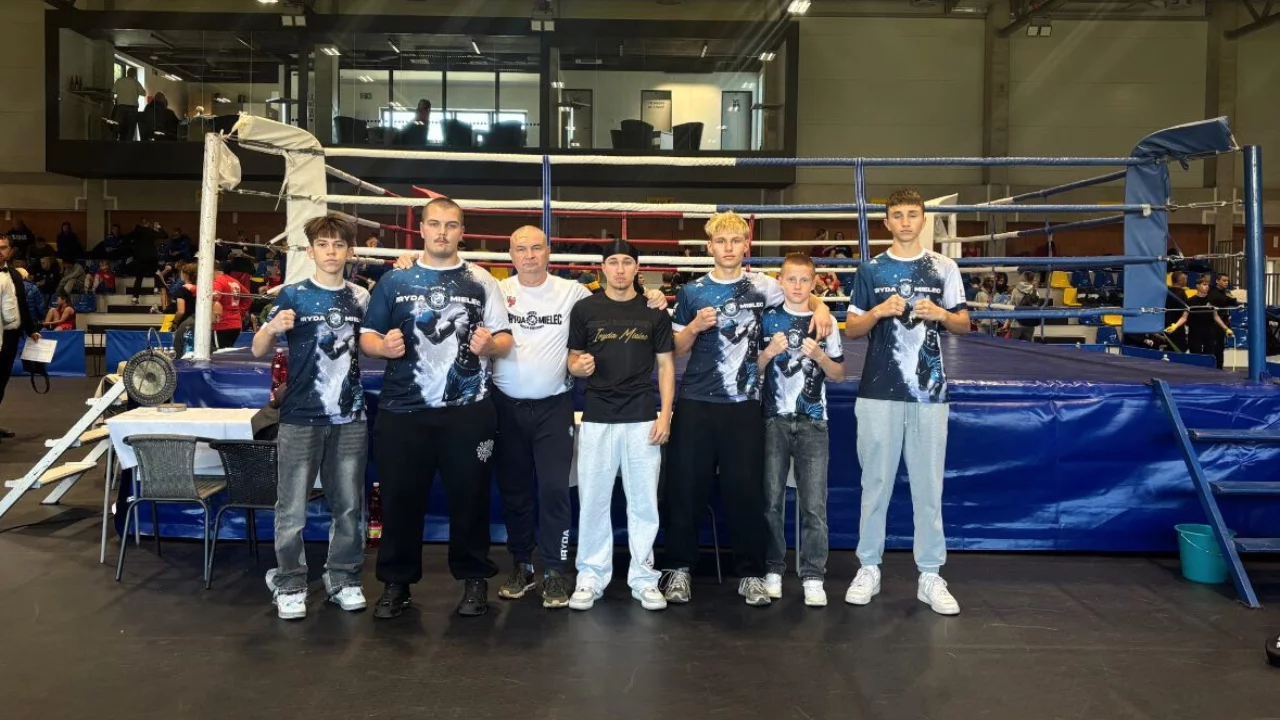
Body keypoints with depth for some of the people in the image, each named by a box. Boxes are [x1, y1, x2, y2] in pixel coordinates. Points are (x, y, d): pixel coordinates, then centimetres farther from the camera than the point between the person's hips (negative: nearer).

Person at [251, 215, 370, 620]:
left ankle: (343, 579, 23)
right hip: (301, 418, -3)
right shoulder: (293, 295, -3)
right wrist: (272, 330, -26)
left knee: (349, 506, 10)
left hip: (350, 419, 3)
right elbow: (258, 351, -5)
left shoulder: (361, 298, 7)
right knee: (292, 509, 3)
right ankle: (289, 584, 16)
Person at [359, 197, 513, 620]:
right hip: (403, 411, 1)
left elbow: (506, 340, 4)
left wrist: (489, 344, -18)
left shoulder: (482, 283, 7)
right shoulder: (394, 281, 9)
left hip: (467, 411, -1)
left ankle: (475, 578, 21)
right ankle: (397, 582, 21)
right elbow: (367, 336, 8)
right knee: (400, 499, 8)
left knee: (470, 497, 6)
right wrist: (384, 346, -13)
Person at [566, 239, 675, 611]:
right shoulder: (585, 309, 4)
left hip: (642, 419, 0)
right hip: (597, 418, 0)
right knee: (592, 500, 4)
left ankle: (643, 577, 18)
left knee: (643, 500, 6)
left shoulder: (654, 311, 4)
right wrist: (580, 366, -15)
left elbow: (666, 365, 5)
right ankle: (591, 576, 16)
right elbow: (573, 359, 9)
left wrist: (665, 415, -4)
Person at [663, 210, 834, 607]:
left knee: (746, 490, 2)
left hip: (744, 404, 0)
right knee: (686, 488, 4)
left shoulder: (762, 286, 4)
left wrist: (820, 307, -4)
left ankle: (751, 574, 15)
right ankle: (679, 568, 18)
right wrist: (695, 327, -10)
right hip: (695, 404, 1)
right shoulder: (692, 292, 5)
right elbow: (677, 349, 9)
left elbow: (804, 295, 18)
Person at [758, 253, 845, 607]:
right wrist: (769, 352, -12)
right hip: (774, 419, 0)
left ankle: (813, 576, 5)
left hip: (813, 422, 0)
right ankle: (773, 569, 15)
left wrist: (820, 357, -11)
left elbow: (839, 375, 7)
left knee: (814, 504, -2)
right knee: (771, 499, 3)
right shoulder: (768, 319, 5)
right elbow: (753, 370, 6)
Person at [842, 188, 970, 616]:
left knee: (929, 486, 4)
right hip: (879, 392, 0)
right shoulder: (871, 270, 8)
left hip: (929, 392, 0)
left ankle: (930, 576, 12)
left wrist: (941, 315, -11)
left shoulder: (944, 268, 8)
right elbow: (851, 328, 7)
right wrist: (880, 312, -12)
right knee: (875, 483, 5)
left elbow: (964, 325, 10)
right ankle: (869, 569, 15)